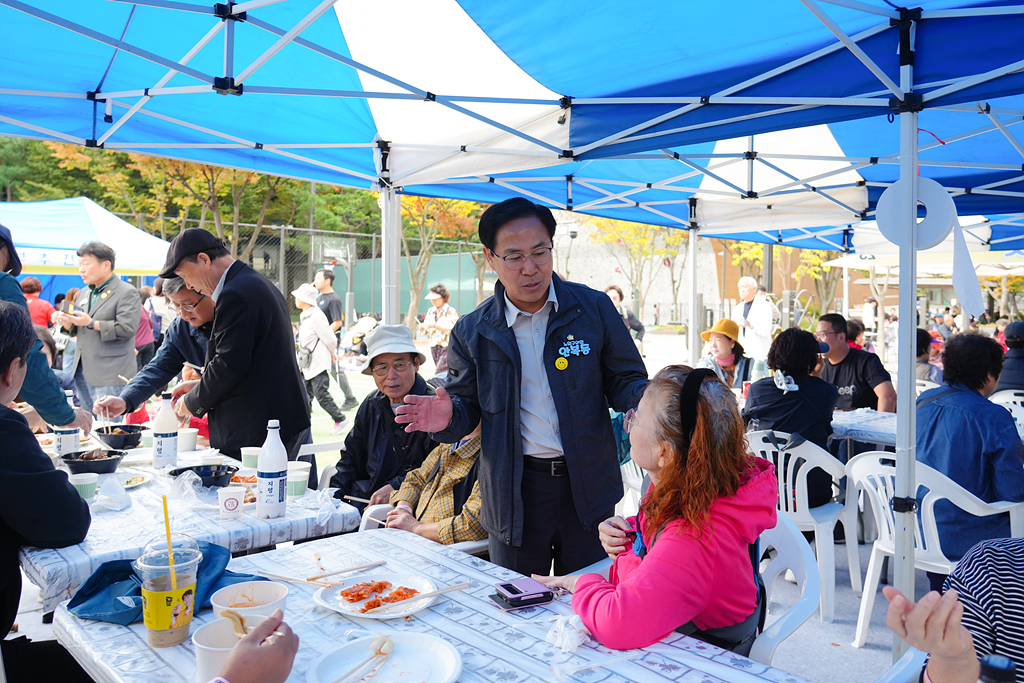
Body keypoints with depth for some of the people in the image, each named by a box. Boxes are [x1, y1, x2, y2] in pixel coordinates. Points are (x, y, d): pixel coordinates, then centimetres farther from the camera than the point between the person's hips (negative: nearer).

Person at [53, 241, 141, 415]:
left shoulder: (127, 292, -7)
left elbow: (128, 328, -19)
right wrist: (66, 321, 2)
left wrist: (92, 323, -21)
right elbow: (76, 330, 24)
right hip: (82, 371, 8)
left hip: (109, 376, -8)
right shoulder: (84, 293, 19)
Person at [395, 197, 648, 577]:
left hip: (588, 485, 0)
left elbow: (626, 381, 3)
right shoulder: (471, 331, -2)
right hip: (515, 490, 0)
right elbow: (468, 404, 6)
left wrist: (644, 402, -21)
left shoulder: (594, 308, -3)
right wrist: (448, 417, -18)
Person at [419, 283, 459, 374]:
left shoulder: (451, 311, -5)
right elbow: (425, 331, 15)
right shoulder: (431, 311, 14)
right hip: (434, 347, 6)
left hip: (447, 347, -6)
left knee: (439, 374, -16)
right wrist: (422, 328, -9)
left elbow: (451, 329, -17)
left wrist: (435, 325, -24)